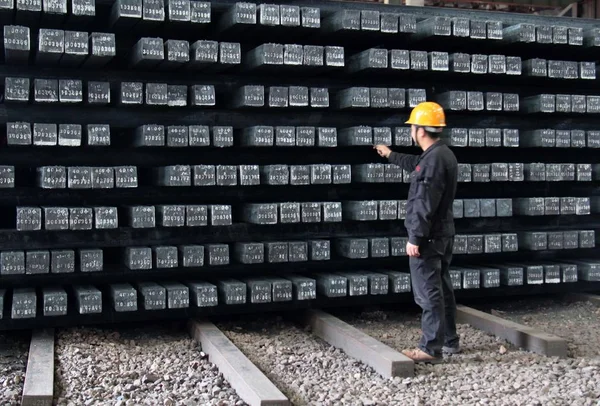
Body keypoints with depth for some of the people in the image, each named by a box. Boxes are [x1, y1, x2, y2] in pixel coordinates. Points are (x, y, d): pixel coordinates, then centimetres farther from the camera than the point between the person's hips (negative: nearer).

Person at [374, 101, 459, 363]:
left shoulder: (434, 159, -21)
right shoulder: (442, 154, 13)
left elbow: (425, 204, -24)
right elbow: (417, 166, 35)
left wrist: (415, 237, -22)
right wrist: (391, 155, 47)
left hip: (428, 237, -11)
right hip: (443, 234, 11)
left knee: (428, 293, -6)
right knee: (442, 289, 16)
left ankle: (431, 348, -2)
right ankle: (449, 341, 25)